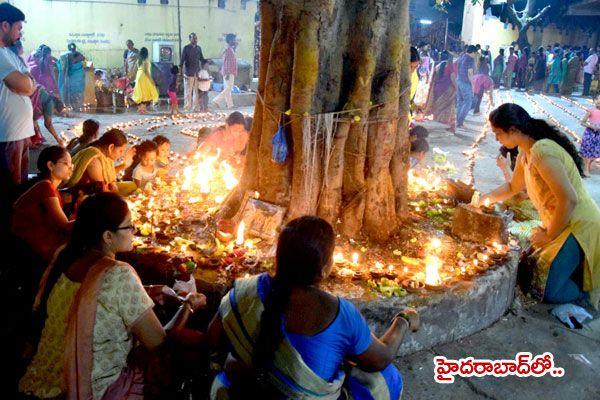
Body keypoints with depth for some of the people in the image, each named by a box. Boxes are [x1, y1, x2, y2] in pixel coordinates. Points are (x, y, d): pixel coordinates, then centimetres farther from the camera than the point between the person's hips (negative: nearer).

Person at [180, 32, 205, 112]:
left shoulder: (199, 48, 11)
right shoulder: (186, 48, -2)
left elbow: (201, 58, 23)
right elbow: (182, 60, -3)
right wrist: (181, 71, -9)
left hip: (197, 72, 4)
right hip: (189, 72, -4)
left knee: (197, 90, 5)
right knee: (188, 90, -3)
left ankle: (195, 106, 12)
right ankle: (187, 106, 3)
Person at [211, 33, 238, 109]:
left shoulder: (231, 49, 14)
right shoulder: (228, 49, -14)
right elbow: (226, 62, -19)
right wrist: (227, 73, -24)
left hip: (230, 73, 10)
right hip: (228, 73, -10)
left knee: (227, 88, 10)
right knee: (228, 88, -10)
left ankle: (230, 105, 12)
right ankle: (216, 100, -9)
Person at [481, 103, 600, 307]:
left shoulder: (542, 151, -24)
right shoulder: (525, 154, 6)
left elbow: (569, 199, -28)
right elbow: (513, 187, 26)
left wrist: (549, 235, -15)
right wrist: (483, 199, 18)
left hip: (579, 227, -10)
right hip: (562, 225, 10)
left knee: (543, 291, -8)